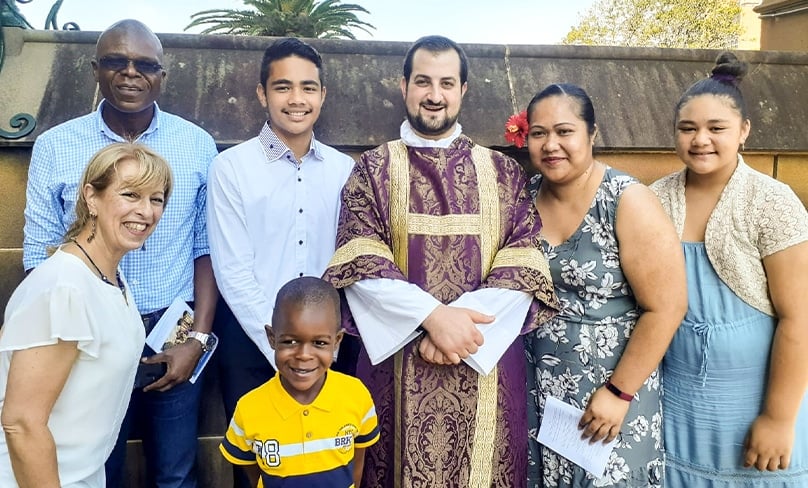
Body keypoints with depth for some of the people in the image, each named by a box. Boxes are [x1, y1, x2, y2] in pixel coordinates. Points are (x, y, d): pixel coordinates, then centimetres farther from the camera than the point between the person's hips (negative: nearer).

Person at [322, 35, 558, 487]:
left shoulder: (503, 172, 8)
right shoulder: (374, 169, 5)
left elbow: (524, 261, -2)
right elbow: (358, 263, -7)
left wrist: (460, 321, -16)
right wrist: (433, 316, -19)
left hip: (487, 360, 1)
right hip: (398, 361, -1)